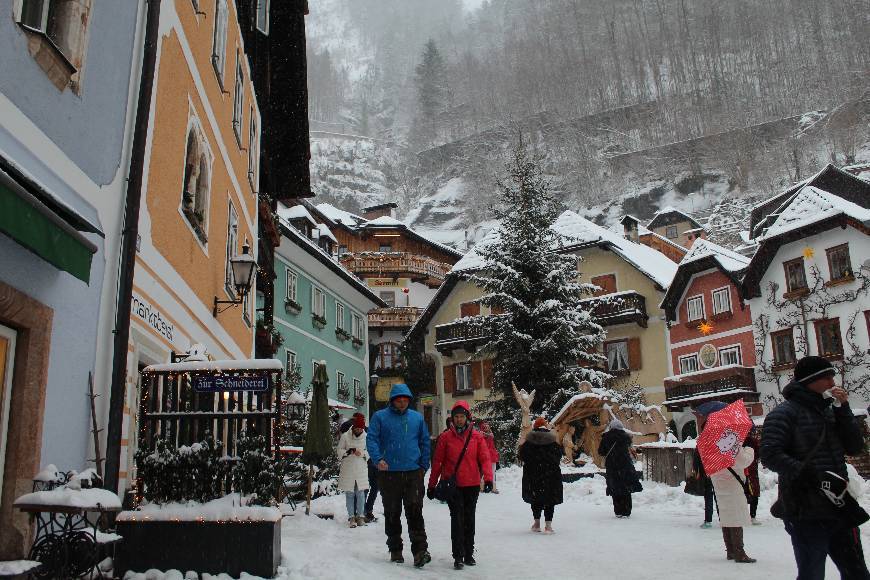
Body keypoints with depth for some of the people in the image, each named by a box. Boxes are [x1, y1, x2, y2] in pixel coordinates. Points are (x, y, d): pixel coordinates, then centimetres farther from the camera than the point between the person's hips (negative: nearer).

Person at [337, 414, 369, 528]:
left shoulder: (366, 437, 2)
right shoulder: (345, 436, -3)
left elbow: (370, 452, 8)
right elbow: (339, 451, 1)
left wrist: (362, 453, -12)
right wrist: (350, 451, -16)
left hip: (361, 470, 1)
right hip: (347, 470, -1)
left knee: (360, 493, 2)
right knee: (349, 494, 2)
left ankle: (360, 516, 13)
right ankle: (351, 517, 9)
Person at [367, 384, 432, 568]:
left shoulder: (417, 418, 10)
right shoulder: (380, 417, 2)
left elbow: (425, 442, 15)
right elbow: (371, 440, -4)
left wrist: (424, 466, 8)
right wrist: (378, 459, -21)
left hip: (413, 472, 1)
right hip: (389, 473, 0)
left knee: (415, 511, -8)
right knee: (392, 513, 8)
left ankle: (420, 550, -9)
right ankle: (395, 550, 20)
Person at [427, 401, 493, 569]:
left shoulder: (477, 436, 2)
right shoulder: (446, 437, 0)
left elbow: (485, 458, -3)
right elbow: (437, 462, 3)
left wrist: (488, 478, -18)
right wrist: (432, 485, 4)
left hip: (472, 485, 2)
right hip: (452, 485, -2)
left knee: (469, 519, 12)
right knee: (457, 518, -7)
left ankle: (469, 554, 24)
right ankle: (458, 556, -3)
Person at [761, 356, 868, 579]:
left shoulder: (828, 410, 15)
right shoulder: (785, 412, -8)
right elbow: (771, 456, -18)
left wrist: (843, 409, -1)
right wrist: (816, 478, -25)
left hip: (840, 508, 8)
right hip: (807, 513, -7)